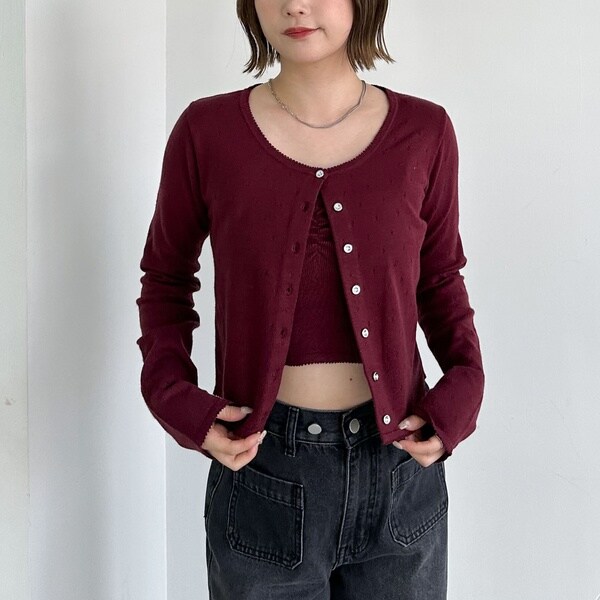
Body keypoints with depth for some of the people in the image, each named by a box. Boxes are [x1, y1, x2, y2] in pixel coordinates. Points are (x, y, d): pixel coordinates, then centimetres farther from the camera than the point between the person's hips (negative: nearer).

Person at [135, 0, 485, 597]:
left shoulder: (424, 132, -3)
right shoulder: (207, 132, -6)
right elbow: (166, 277, 7)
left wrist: (464, 382, -4)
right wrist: (172, 393, -8)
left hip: (400, 463, 2)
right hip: (260, 462, -1)